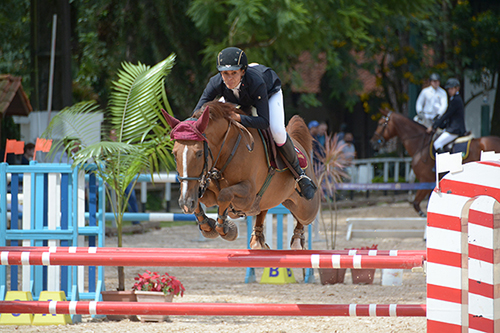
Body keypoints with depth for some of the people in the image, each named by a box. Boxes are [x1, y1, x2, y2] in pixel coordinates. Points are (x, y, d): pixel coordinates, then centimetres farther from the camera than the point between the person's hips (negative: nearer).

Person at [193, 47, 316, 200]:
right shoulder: (216, 83, -36)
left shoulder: (256, 82, -46)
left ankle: (300, 174, -5)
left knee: (277, 131, -27)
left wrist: (238, 118, -59)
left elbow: (264, 122, -46)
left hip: (270, 91, -4)